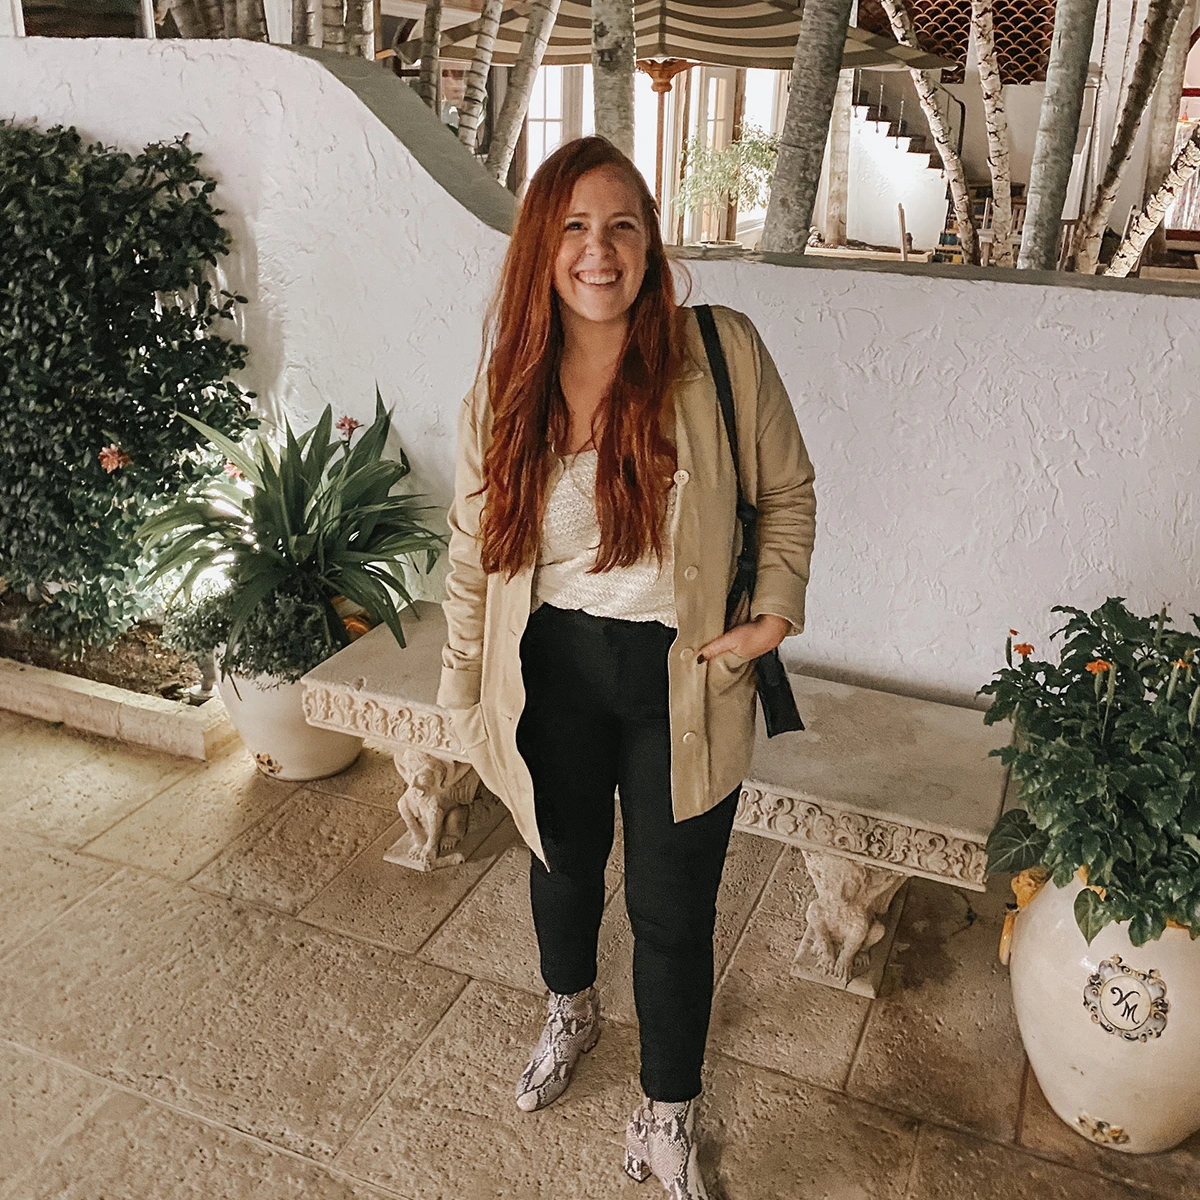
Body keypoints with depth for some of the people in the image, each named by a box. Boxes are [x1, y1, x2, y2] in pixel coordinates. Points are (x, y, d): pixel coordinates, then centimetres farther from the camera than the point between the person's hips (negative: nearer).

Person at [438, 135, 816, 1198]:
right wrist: (465, 689, 7)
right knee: (564, 858, 25)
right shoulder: (504, 390, -4)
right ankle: (571, 1012, 58)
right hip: (553, 669, 3)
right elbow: (474, 550, 4)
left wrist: (776, 608, -11)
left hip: (683, 681, -2)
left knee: (673, 908, 8)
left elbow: (788, 490, 2)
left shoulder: (722, 353, -12)